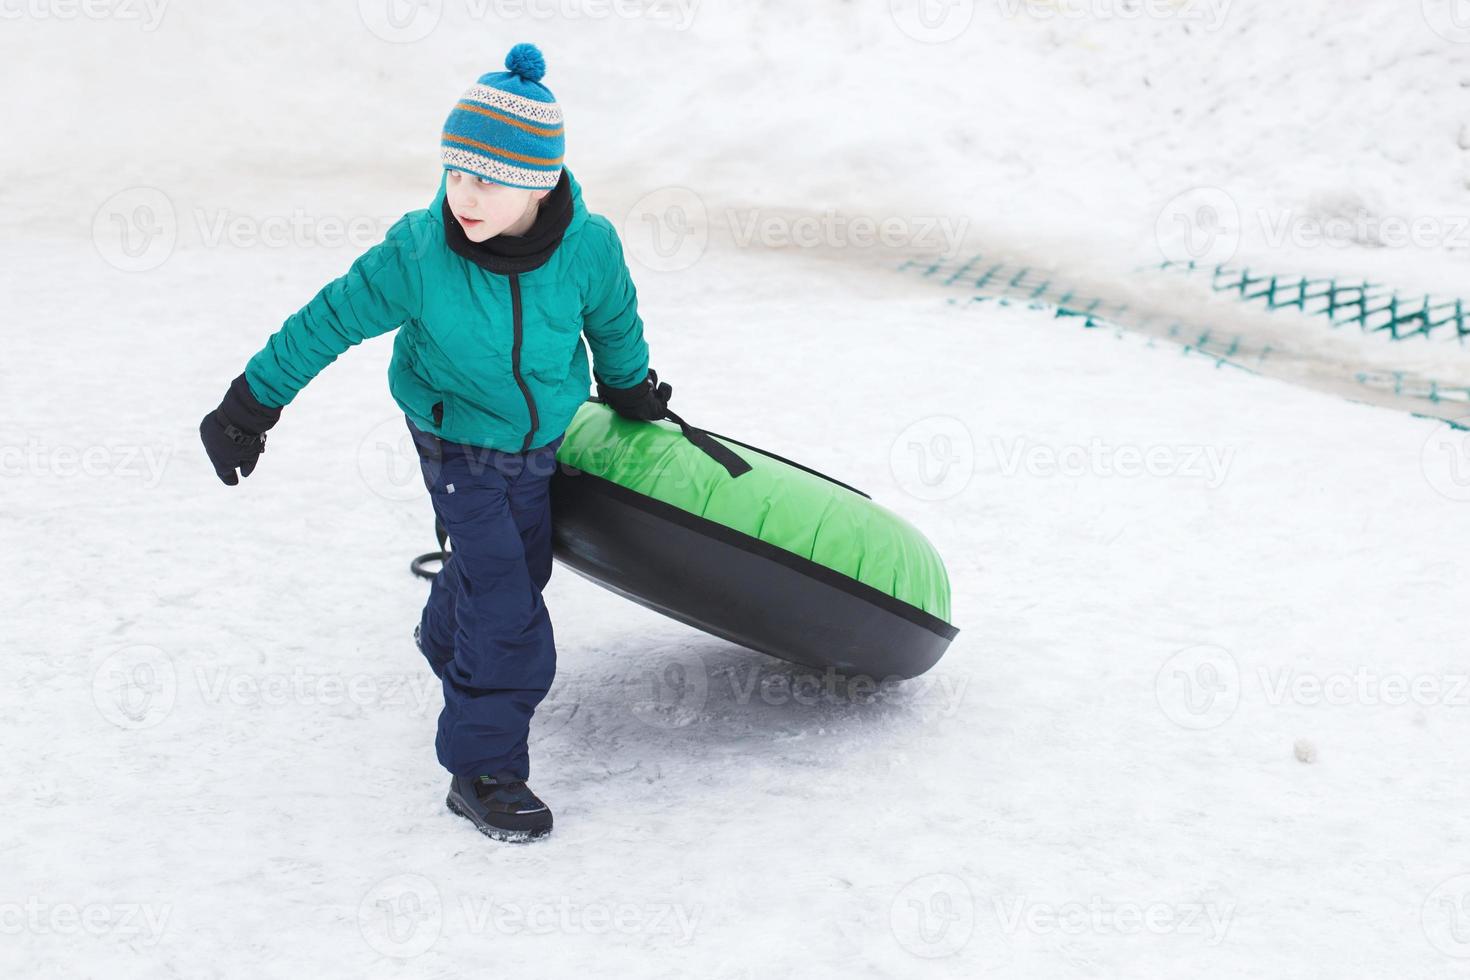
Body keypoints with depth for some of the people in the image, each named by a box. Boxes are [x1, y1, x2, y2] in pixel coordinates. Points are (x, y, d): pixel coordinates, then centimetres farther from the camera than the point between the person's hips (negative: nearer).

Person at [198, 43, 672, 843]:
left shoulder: (588, 247, -22)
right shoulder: (419, 251, -27)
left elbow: (613, 323, 0)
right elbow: (332, 319, -15)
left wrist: (630, 391, 19)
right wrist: (251, 403, -8)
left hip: (539, 441, 4)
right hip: (457, 444, -4)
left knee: (518, 563, 23)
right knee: (506, 606, -10)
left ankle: (447, 641, 56)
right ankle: (484, 769, 3)